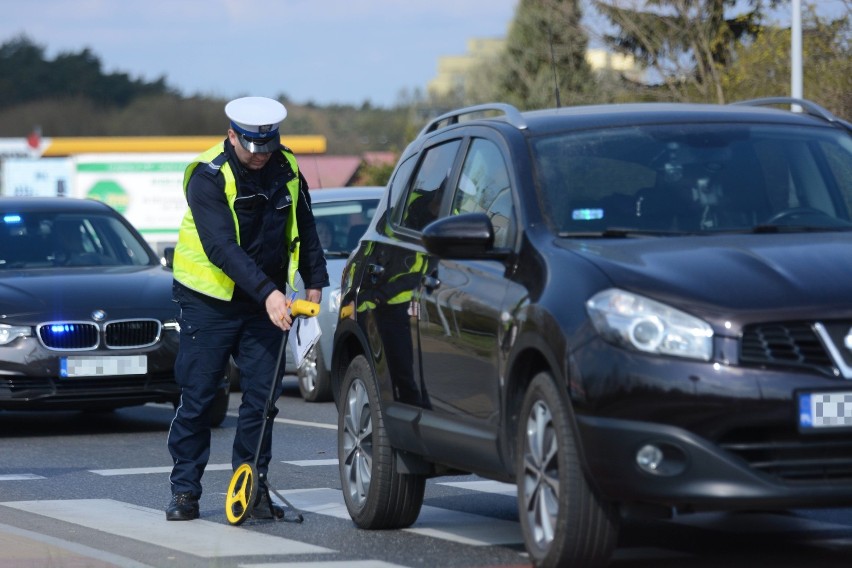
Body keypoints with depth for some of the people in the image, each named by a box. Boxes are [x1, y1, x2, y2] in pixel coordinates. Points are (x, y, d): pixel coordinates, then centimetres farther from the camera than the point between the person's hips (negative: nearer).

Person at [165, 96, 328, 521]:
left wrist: (314, 280, 11)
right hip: (209, 300, -4)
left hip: (267, 301, 4)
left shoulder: (286, 168, -1)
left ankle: (254, 487, 8)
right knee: (196, 398, -2)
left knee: (262, 395, 0)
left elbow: (304, 228, 14)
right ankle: (185, 489, 7)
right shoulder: (208, 176, -18)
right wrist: (267, 292, -34)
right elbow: (222, 247, -28)